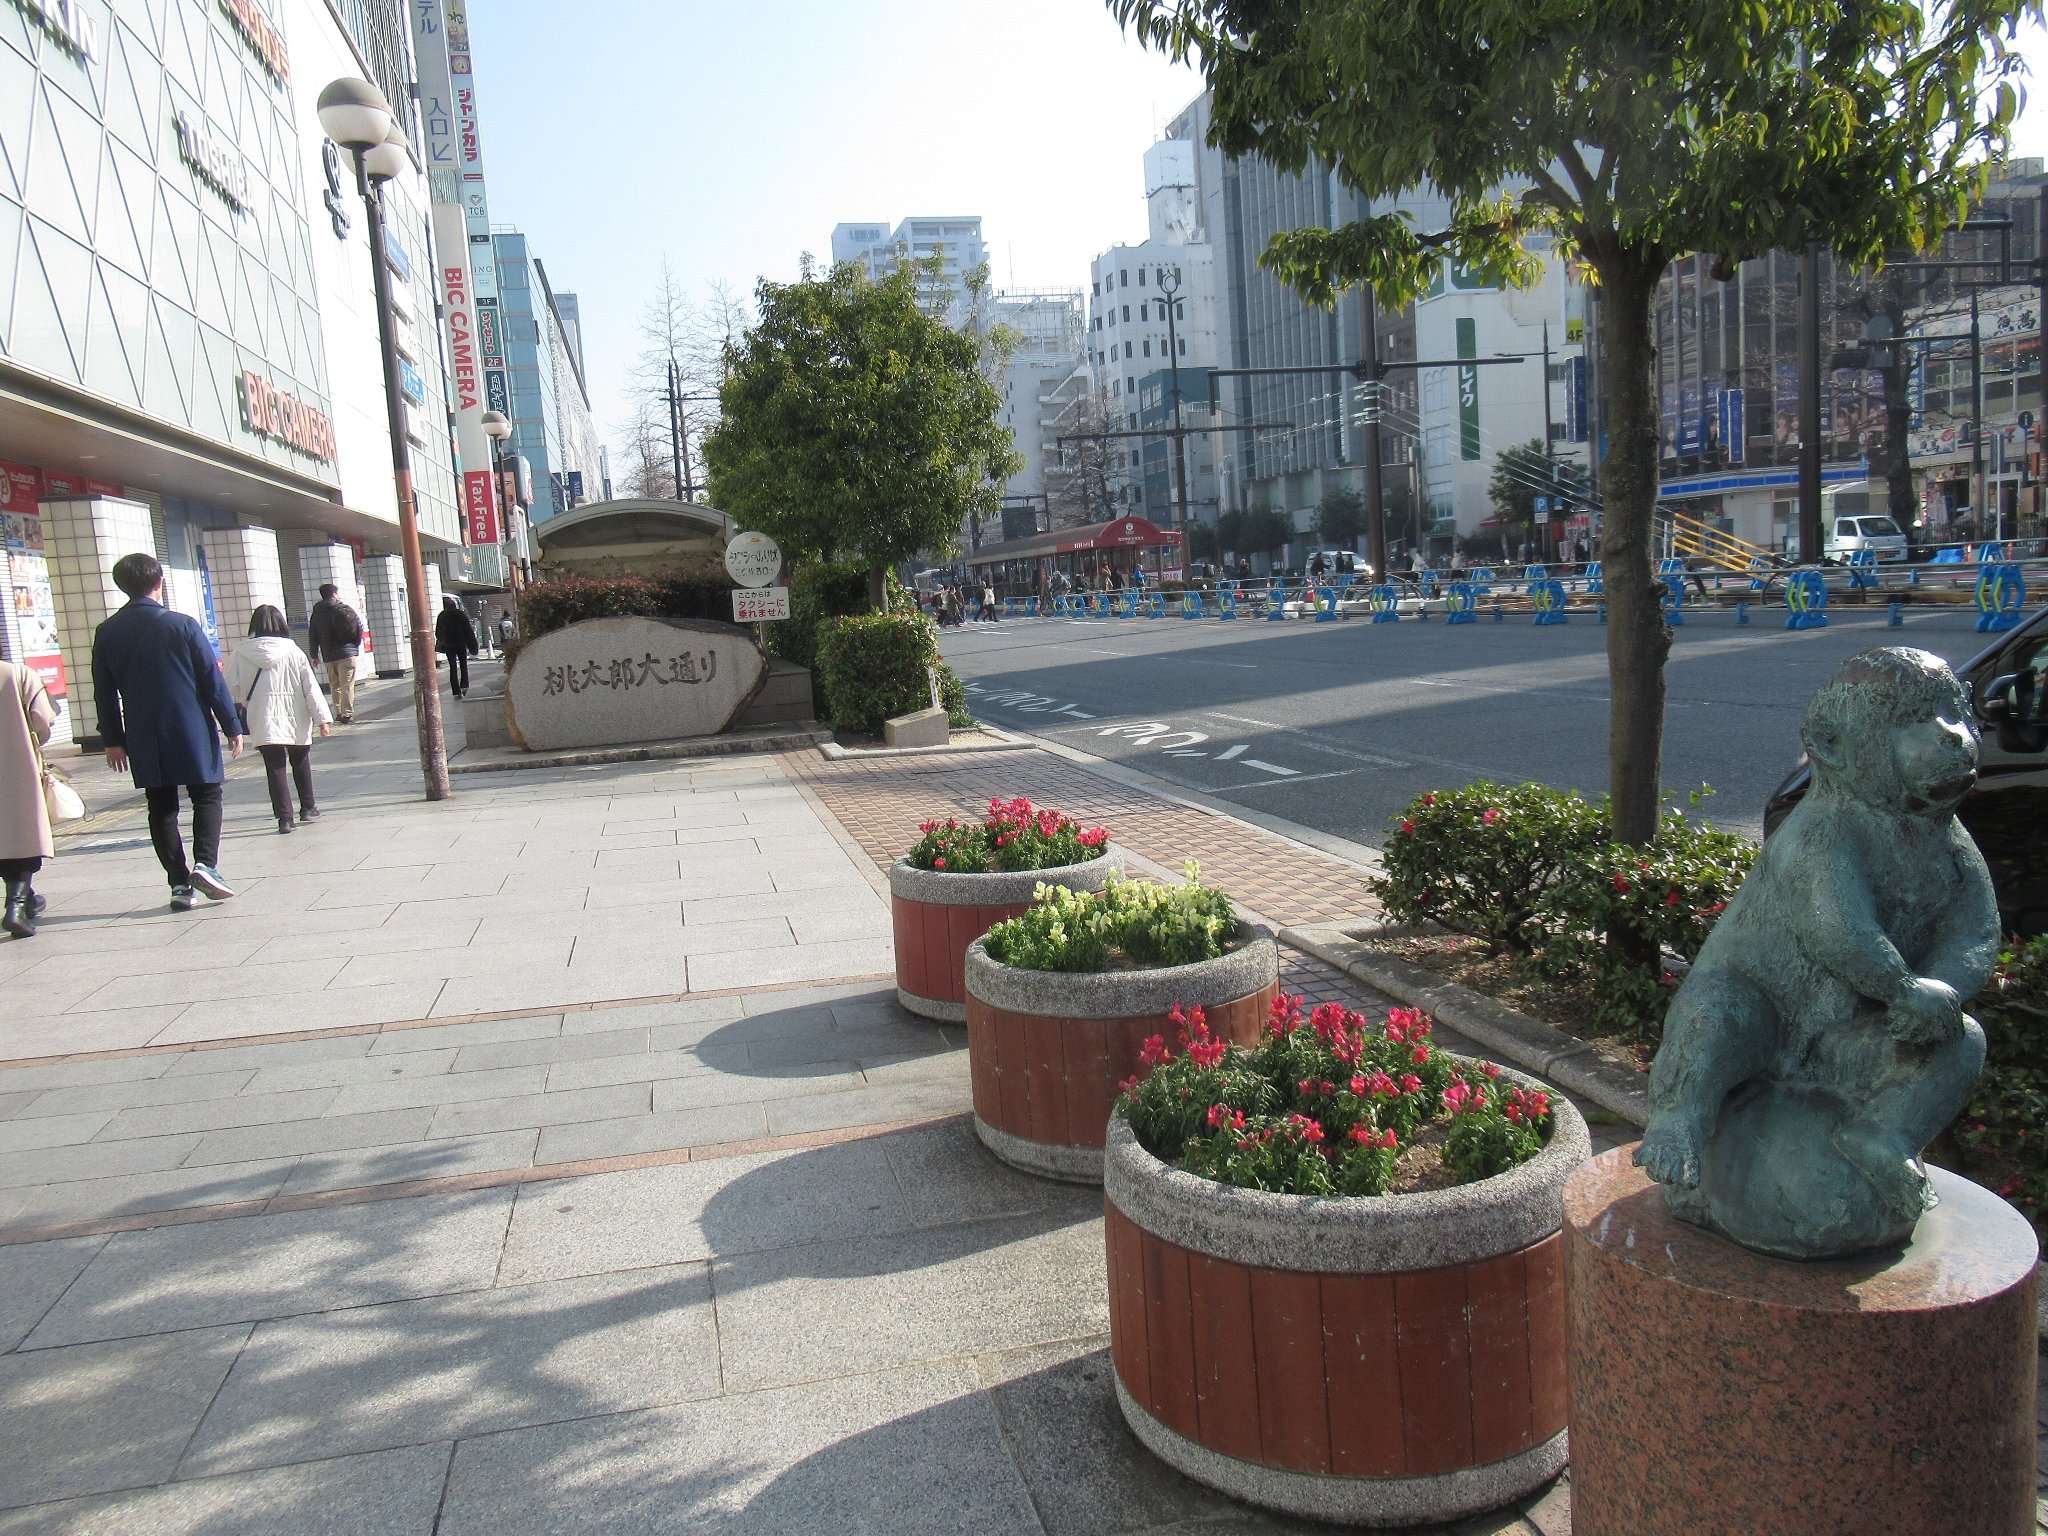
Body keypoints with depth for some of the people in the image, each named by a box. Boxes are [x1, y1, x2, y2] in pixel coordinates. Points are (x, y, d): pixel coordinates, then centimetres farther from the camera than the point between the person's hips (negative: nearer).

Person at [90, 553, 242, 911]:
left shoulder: (107, 633, 2)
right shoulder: (182, 625, -9)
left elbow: (104, 693, 7)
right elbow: (213, 680, -7)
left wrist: (113, 740, 15)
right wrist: (232, 727, 1)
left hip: (144, 741, 3)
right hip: (192, 734, -3)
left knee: (161, 808, 8)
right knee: (206, 797, 8)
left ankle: (179, 883, 7)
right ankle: (205, 864, -11)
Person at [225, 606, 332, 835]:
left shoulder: (241, 653, -4)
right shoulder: (294, 652, -4)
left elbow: (231, 687, -1)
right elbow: (311, 687, -4)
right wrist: (322, 718, -2)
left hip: (263, 722, -1)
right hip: (296, 720, 1)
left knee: (275, 767, 3)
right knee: (301, 763, 19)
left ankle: (284, 816, -3)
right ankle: (307, 808, 28)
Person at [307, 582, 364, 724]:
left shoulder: (316, 614, 9)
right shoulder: (344, 609, -3)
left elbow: (312, 636, 11)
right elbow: (359, 626, -4)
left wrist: (315, 655, 16)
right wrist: (356, 644, 9)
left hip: (328, 656, 4)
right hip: (347, 653, -4)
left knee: (334, 686, 13)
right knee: (347, 685, -4)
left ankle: (338, 713, 11)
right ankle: (347, 714, -9)